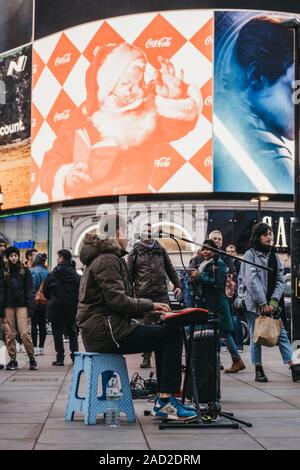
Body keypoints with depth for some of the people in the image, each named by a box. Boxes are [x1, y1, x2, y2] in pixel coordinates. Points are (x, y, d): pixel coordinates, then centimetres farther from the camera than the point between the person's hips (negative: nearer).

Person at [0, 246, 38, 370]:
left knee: (24, 333, -11)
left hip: (22, 305, -2)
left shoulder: (25, 271, 5)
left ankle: (32, 359, -2)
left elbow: (30, 291, 2)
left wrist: (30, 310, -7)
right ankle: (13, 359, 8)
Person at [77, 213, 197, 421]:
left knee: (164, 334, 18)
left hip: (97, 331, 11)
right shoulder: (107, 260, -12)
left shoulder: (100, 258, 22)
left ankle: (163, 400, 13)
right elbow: (118, 300, -21)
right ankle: (166, 400, -12)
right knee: (173, 334, -12)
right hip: (107, 332, -11)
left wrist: (147, 308, 13)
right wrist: (150, 305, -8)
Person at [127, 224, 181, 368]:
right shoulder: (135, 252, 7)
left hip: (161, 293, 2)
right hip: (143, 295, -2)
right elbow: (129, 275, 5)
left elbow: (170, 269, 18)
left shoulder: (161, 250, 14)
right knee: (146, 326, 1)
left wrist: (177, 285, 9)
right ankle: (146, 357, 8)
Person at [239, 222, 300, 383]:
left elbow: (280, 280, 7)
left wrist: (273, 301, -8)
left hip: (272, 303, 4)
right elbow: (251, 280, -13)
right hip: (254, 303, -4)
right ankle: (258, 370, 10)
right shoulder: (250, 254, -4)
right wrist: (263, 303, -16)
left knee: (281, 333, 0)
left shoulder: (274, 256, 12)